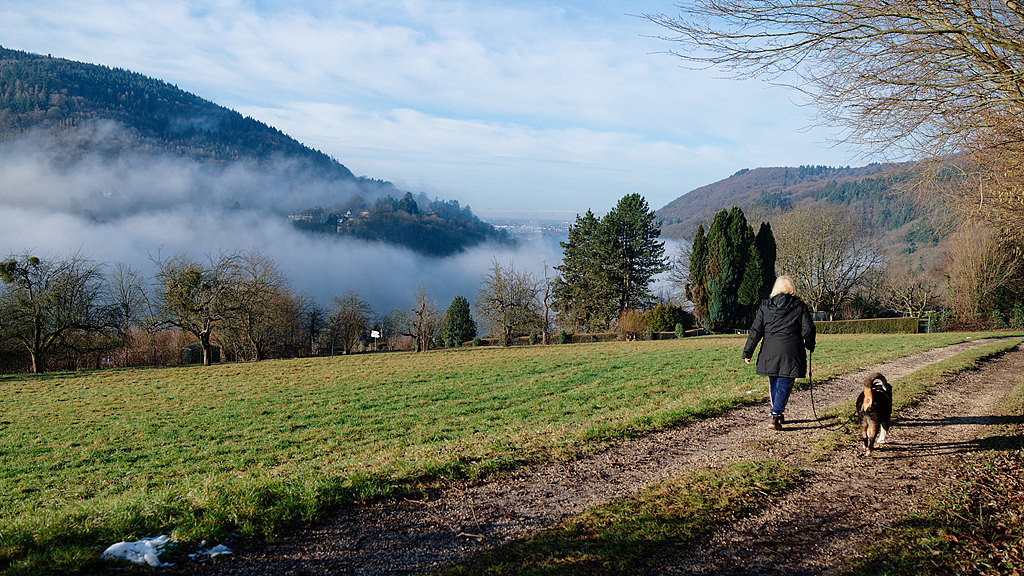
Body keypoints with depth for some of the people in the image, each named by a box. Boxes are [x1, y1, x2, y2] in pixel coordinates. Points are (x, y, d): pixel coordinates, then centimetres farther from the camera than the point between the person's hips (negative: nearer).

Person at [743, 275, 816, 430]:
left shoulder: (765, 306, 4)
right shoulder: (799, 306, -1)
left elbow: (756, 331, 2)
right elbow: (808, 329, -1)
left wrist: (747, 352, 5)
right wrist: (810, 345, 19)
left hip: (770, 352, 2)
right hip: (791, 353, -2)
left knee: (774, 384, 16)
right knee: (785, 384, 1)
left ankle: (777, 414, 27)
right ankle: (776, 415, -12)